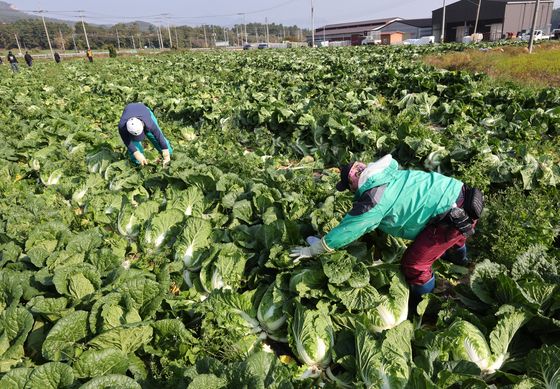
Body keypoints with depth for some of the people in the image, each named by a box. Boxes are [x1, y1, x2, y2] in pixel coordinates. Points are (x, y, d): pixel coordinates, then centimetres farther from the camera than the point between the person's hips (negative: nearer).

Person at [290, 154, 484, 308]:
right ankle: (459, 256, 71)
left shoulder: (373, 200, -17)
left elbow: (346, 231, -9)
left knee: (413, 263, 2)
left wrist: (313, 250, 4)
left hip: (456, 217, -9)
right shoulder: (388, 174, 7)